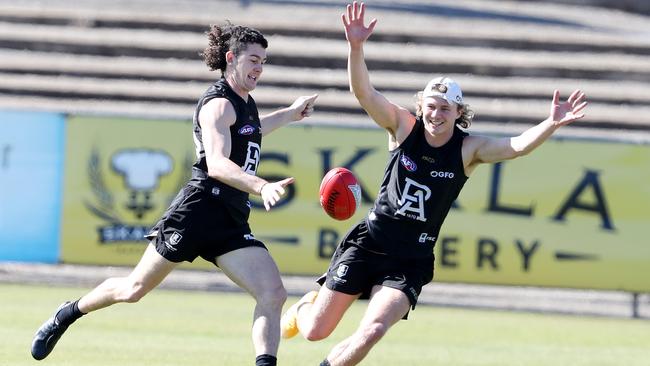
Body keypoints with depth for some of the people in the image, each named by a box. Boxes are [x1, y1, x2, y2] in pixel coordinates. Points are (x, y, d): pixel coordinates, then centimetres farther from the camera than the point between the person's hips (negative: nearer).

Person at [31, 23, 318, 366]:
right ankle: (68, 313, 27)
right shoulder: (219, 104, -10)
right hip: (199, 210, -8)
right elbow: (217, 164, -28)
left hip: (233, 222, 8)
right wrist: (262, 186, -42)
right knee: (135, 289, 4)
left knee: (273, 295, -13)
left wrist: (289, 114, 41)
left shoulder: (245, 103, 17)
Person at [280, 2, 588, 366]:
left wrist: (552, 124, -40)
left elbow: (518, 146, -22)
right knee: (316, 331, 3)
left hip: (410, 262, 0)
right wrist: (356, 46, -34)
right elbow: (364, 92, -17)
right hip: (368, 244, 0)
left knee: (372, 331, -21)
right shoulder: (403, 127, -6)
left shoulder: (469, 149, -7)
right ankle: (305, 306, 42)